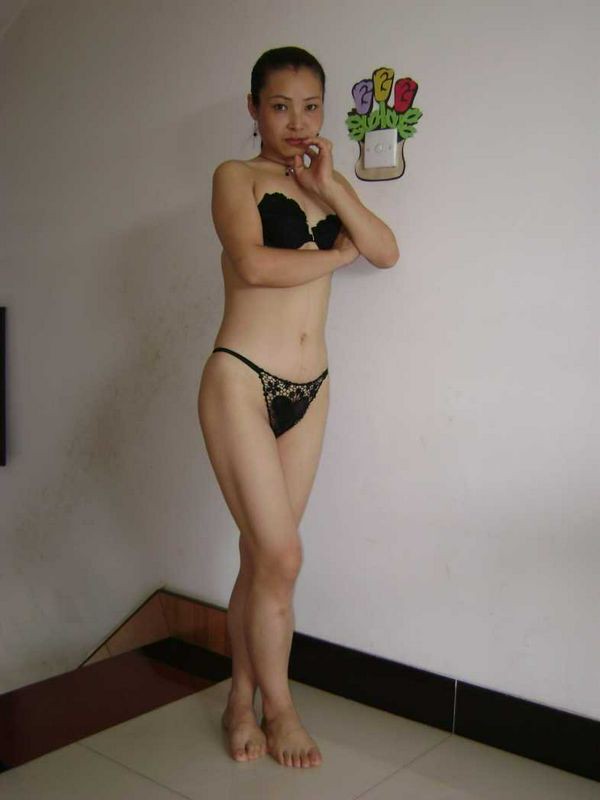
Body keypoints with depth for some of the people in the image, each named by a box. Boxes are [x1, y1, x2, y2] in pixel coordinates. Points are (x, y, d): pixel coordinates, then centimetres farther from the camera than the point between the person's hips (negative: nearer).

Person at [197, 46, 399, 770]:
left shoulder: (328, 183, 19)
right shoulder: (237, 176, 2)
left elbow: (386, 251, 5)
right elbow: (254, 264, -17)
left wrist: (329, 184, -4)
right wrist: (336, 253, -2)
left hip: (309, 390, 5)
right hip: (240, 380, -5)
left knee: (261, 556, 10)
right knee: (281, 556, -5)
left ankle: (242, 701, 26)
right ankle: (278, 708, 18)